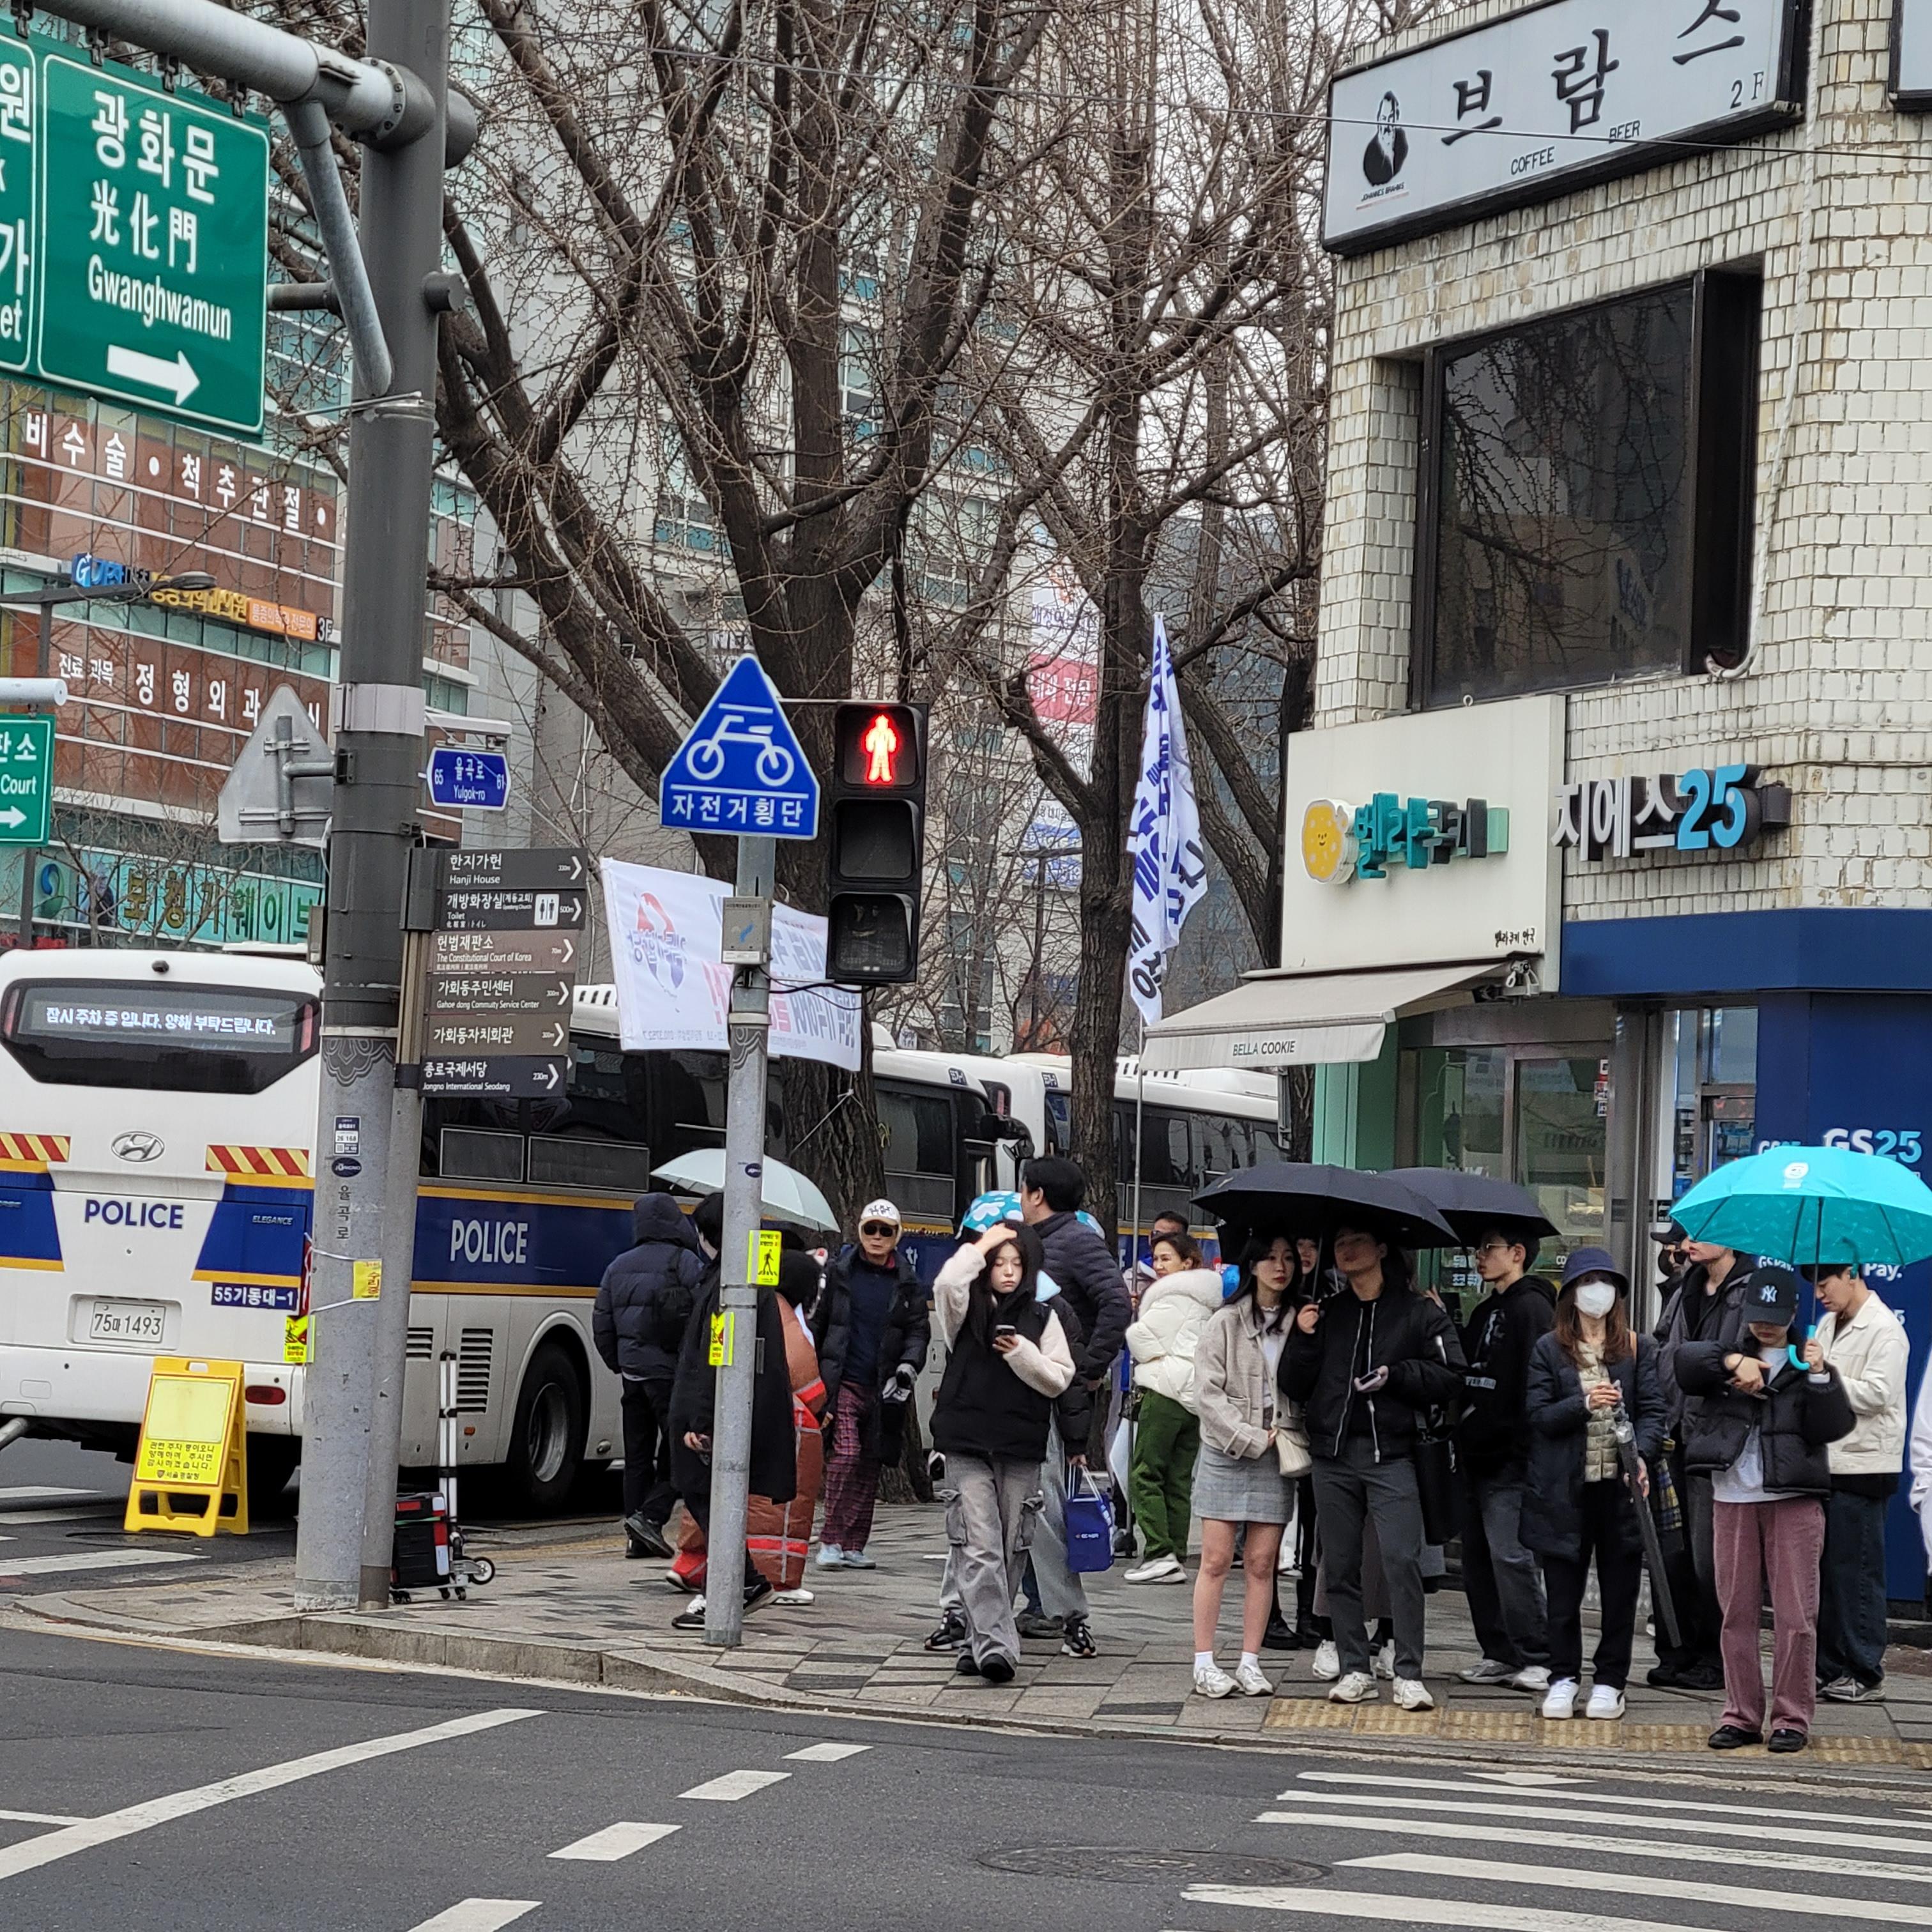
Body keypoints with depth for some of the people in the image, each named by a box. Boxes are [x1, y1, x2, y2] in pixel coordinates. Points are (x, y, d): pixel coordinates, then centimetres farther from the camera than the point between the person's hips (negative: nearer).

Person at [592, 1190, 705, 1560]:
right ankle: (651, 1515, -17)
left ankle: (636, 1536, 10)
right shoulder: (686, 1263, -8)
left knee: (638, 1456, 11)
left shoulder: (619, 1266, 11)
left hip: (633, 1372, 6)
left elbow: (602, 1324, 13)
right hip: (671, 1371, -6)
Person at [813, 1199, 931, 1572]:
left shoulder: (906, 1281, 9)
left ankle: (854, 1545, 13)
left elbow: (919, 1330, 10)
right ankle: (831, 1539, -13)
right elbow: (817, 1320, 7)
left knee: (870, 1466, 6)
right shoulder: (839, 1270, 4)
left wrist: (908, 1366, -8)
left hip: (882, 1387, 3)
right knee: (845, 1455, -17)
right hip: (842, 1381, -3)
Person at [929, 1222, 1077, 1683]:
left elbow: (1060, 1380, 6)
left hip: (1021, 1452, 2)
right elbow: (946, 1285, -18)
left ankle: (981, 1643, 16)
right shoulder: (966, 1312, 5)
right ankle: (994, 1647, -20)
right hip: (967, 1447, -2)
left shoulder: (1041, 1317, 10)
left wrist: (1023, 1354, -9)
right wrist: (981, 1246, -8)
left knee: (1009, 1554, 5)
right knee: (979, 1550, -13)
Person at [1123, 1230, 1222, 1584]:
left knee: (1145, 1475, -8)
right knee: (1179, 1480, 9)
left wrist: (1150, 1358, 11)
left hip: (1167, 1391, -9)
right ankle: (1176, 1560, 7)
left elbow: (1140, 1336, -9)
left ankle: (1160, 1553, -17)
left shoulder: (1173, 1296, -8)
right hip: (1197, 1394, 9)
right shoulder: (1207, 1299, 19)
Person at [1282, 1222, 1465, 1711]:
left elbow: (1451, 1377, 0)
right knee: (1340, 1567, 5)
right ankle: (1355, 1670, 12)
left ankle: (1409, 1675, -10)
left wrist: (1397, 1375, -11)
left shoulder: (1419, 1313, 4)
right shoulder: (1326, 1313, 15)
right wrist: (1304, 1339, -3)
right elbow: (1294, 1387, 12)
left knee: (1403, 1561, -13)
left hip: (1391, 1455, -4)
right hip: (1334, 1456, 4)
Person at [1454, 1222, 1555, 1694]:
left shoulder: (1532, 1308, -10)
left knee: (1510, 1555, -10)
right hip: (1477, 1455, 10)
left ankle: (1537, 1658, -5)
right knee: (1477, 1558, 9)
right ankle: (1500, 1653, 15)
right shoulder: (1484, 1312, 19)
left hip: (1509, 1459, -10)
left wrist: (1525, 1448, -22)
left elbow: (1538, 1386, -18)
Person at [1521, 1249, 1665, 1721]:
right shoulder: (1548, 1350, 5)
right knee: (1564, 1589, 5)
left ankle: (1609, 1682, 14)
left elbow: (1653, 1410, -1)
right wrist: (1584, 1404, -19)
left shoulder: (1638, 1348, 7)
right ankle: (1564, 1679, 16)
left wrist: (1643, 1455, -19)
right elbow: (1538, 1415, -3)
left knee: (1619, 1589, 5)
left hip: (1620, 1484, 0)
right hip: (1565, 1487, 0)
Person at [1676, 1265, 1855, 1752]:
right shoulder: (1728, 1355, 10)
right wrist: (1733, 1361, -23)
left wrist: (1820, 1377, -14)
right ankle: (1741, 1716, 12)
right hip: (1732, 1498, 2)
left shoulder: (1806, 1362, 7)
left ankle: (1792, 1718, 3)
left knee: (1795, 1615, -3)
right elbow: (1685, 1362, -10)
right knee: (1737, 1612, 6)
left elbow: (1833, 1427, -2)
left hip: (1794, 1499, -2)